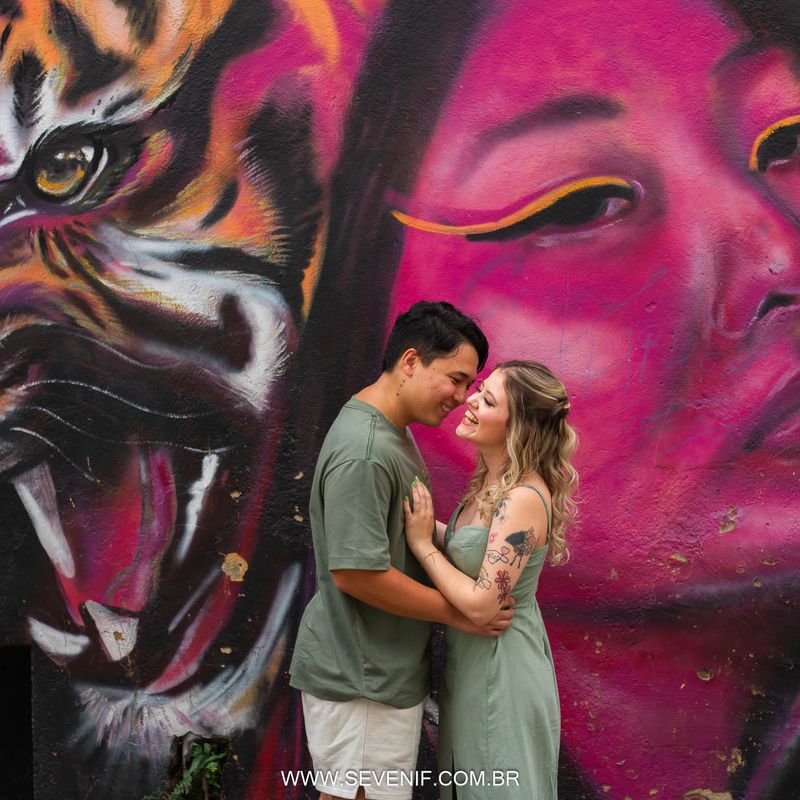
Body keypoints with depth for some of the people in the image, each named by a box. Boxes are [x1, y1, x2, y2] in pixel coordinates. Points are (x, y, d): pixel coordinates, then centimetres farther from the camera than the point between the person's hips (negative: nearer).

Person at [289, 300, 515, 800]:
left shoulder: (393, 432, 9)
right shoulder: (364, 453, -24)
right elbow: (354, 571, -27)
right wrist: (459, 613, -17)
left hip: (384, 665, 10)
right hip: (361, 681, -10)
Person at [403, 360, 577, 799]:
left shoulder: (524, 499, -26)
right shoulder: (492, 480, 2)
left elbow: (481, 603, -26)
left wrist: (422, 544, -18)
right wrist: (421, 520, 0)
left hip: (501, 670, -9)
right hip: (473, 661, 9)